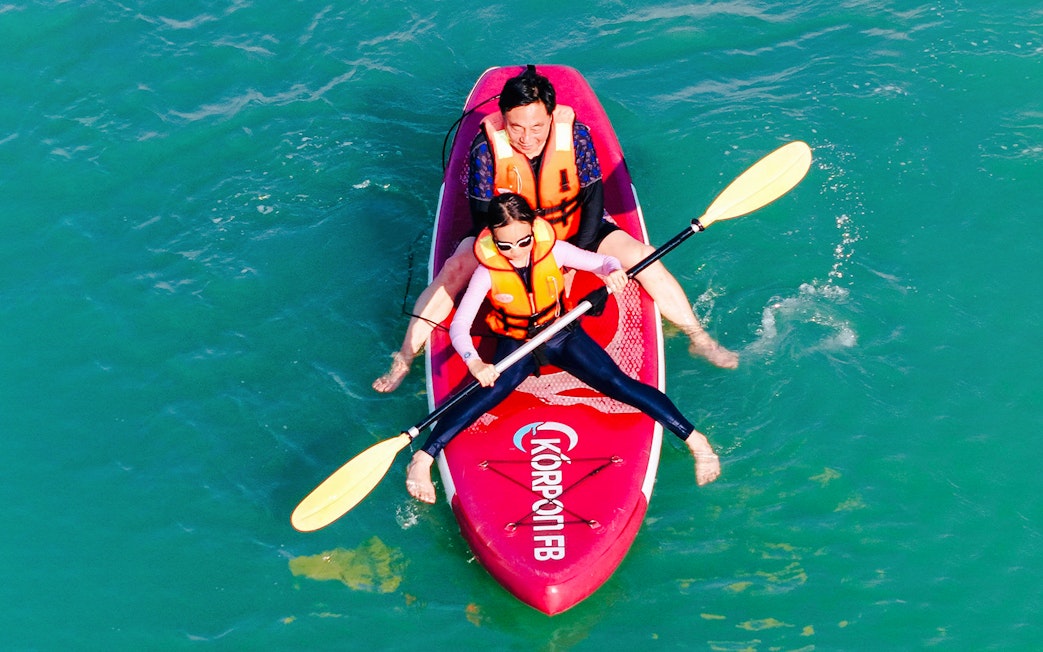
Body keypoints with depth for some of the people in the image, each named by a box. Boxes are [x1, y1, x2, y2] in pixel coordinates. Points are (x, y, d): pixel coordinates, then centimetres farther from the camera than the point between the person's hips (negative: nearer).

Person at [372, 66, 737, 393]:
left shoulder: (574, 134, -22)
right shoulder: (487, 147, -25)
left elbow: (594, 198, -14)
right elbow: (483, 217, -20)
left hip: (572, 227, 1)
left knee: (644, 258, -14)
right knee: (455, 270, -25)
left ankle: (699, 339, 3)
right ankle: (403, 361, -15)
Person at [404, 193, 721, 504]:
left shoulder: (552, 249, -17)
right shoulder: (488, 271, -19)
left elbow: (603, 261, -8)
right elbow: (459, 325, -23)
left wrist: (613, 272, -34)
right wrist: (475, 364, -42)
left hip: (563, 335, 1)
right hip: (516, 345, -1)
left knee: (618, 383, -15)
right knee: (489, 393, -29)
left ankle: (695, 439, -14)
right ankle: (421, 460, -33)